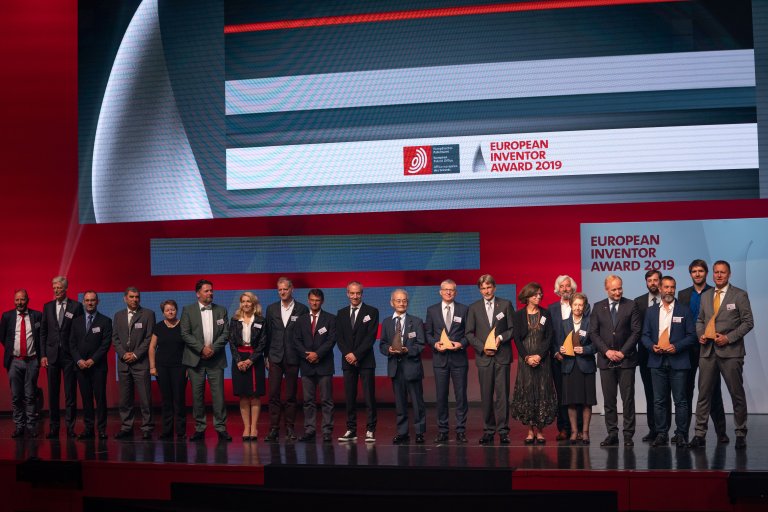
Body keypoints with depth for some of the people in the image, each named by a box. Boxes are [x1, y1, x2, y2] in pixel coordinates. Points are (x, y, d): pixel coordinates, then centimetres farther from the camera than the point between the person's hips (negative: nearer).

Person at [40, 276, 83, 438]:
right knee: (53, 393, 6)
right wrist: (43, 355, 2)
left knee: (70, 393, 0)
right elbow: (43, 332, 9)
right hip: (52, 355, 3)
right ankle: (54, 427, 12)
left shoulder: (76, 306, 0)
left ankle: (70, 427, 6)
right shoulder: (47, 307, 9)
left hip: (70, 355, -3)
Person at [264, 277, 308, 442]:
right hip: (275, 357, 2)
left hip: (293, 357, -2)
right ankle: (274, 429, -1)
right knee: (273, 393, -3)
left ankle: (290, 427, 12)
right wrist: (267, 356, 6)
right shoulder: (271, 309, 9)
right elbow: (268, 333, 10)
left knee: (291, 394, 4)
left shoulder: (302, 309, 1)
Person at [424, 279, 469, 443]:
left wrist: (461, 344, -12)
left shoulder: (463, 309, 6)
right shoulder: (432, 310, 8)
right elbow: (427, 333, 8)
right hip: (440, 358, 1)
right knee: (441, 396, 3)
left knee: (461, 395, 0)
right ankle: (442, 431, 10)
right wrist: (435, 344, -10)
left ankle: (461, 430, 7)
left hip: (459, 358, -1)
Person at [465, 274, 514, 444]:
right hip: (484, 356, 1)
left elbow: (513, 328, 6)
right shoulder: (474, 308, 9)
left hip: (502, 356, -1)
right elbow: (469, 333, 7)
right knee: (486, 395, 2)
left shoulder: (506, 305, 6)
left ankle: (503, 431, 1)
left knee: (502, 394, -4)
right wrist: (482, 347, -6)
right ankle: (488, 431, 9)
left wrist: (501, 338, -11)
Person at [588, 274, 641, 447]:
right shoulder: (598, 307, 8)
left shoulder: (631, 305, 3)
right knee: (609, 399, 3)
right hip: (606, 360, 2)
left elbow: (636, 331, -2)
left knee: (628, 399, -2)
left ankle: (628, 435, 3)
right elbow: (593, 332, 5)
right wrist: (607, 351, -7)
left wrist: (622, 352, -9)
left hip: (626, 359, -2)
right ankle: (612, 434, 8)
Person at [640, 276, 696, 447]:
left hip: (678, 361, -2)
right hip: (657, 361, 3)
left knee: (680, 400, -1)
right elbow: (645, 335, 11)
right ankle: (661, 434, 9)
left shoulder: (684, 311, 4)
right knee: (659, 400, 4)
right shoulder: (651, 311, 12)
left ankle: (681, 434, 5)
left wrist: (676, 347, -13)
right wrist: (652, 346, -8)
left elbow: (692, 335, 0)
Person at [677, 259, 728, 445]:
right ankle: (683, 431, 11)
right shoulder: (683, 295, 10)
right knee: (686, 389, 6)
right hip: (688, 348, 3)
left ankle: (721, 431, 5)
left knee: (713, 389, -1)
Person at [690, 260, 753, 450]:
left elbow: (748, 322, -3)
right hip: (708, 350, 4)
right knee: (703, 393, 3)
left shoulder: (740, 295, 0)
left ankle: (740, 434, 14)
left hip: (730, 351, -4)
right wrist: (700, 335, 0)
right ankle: (700, 433, 7)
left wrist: (729, 337, -13)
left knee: (737, 394, 3)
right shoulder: (705, 296, 14)